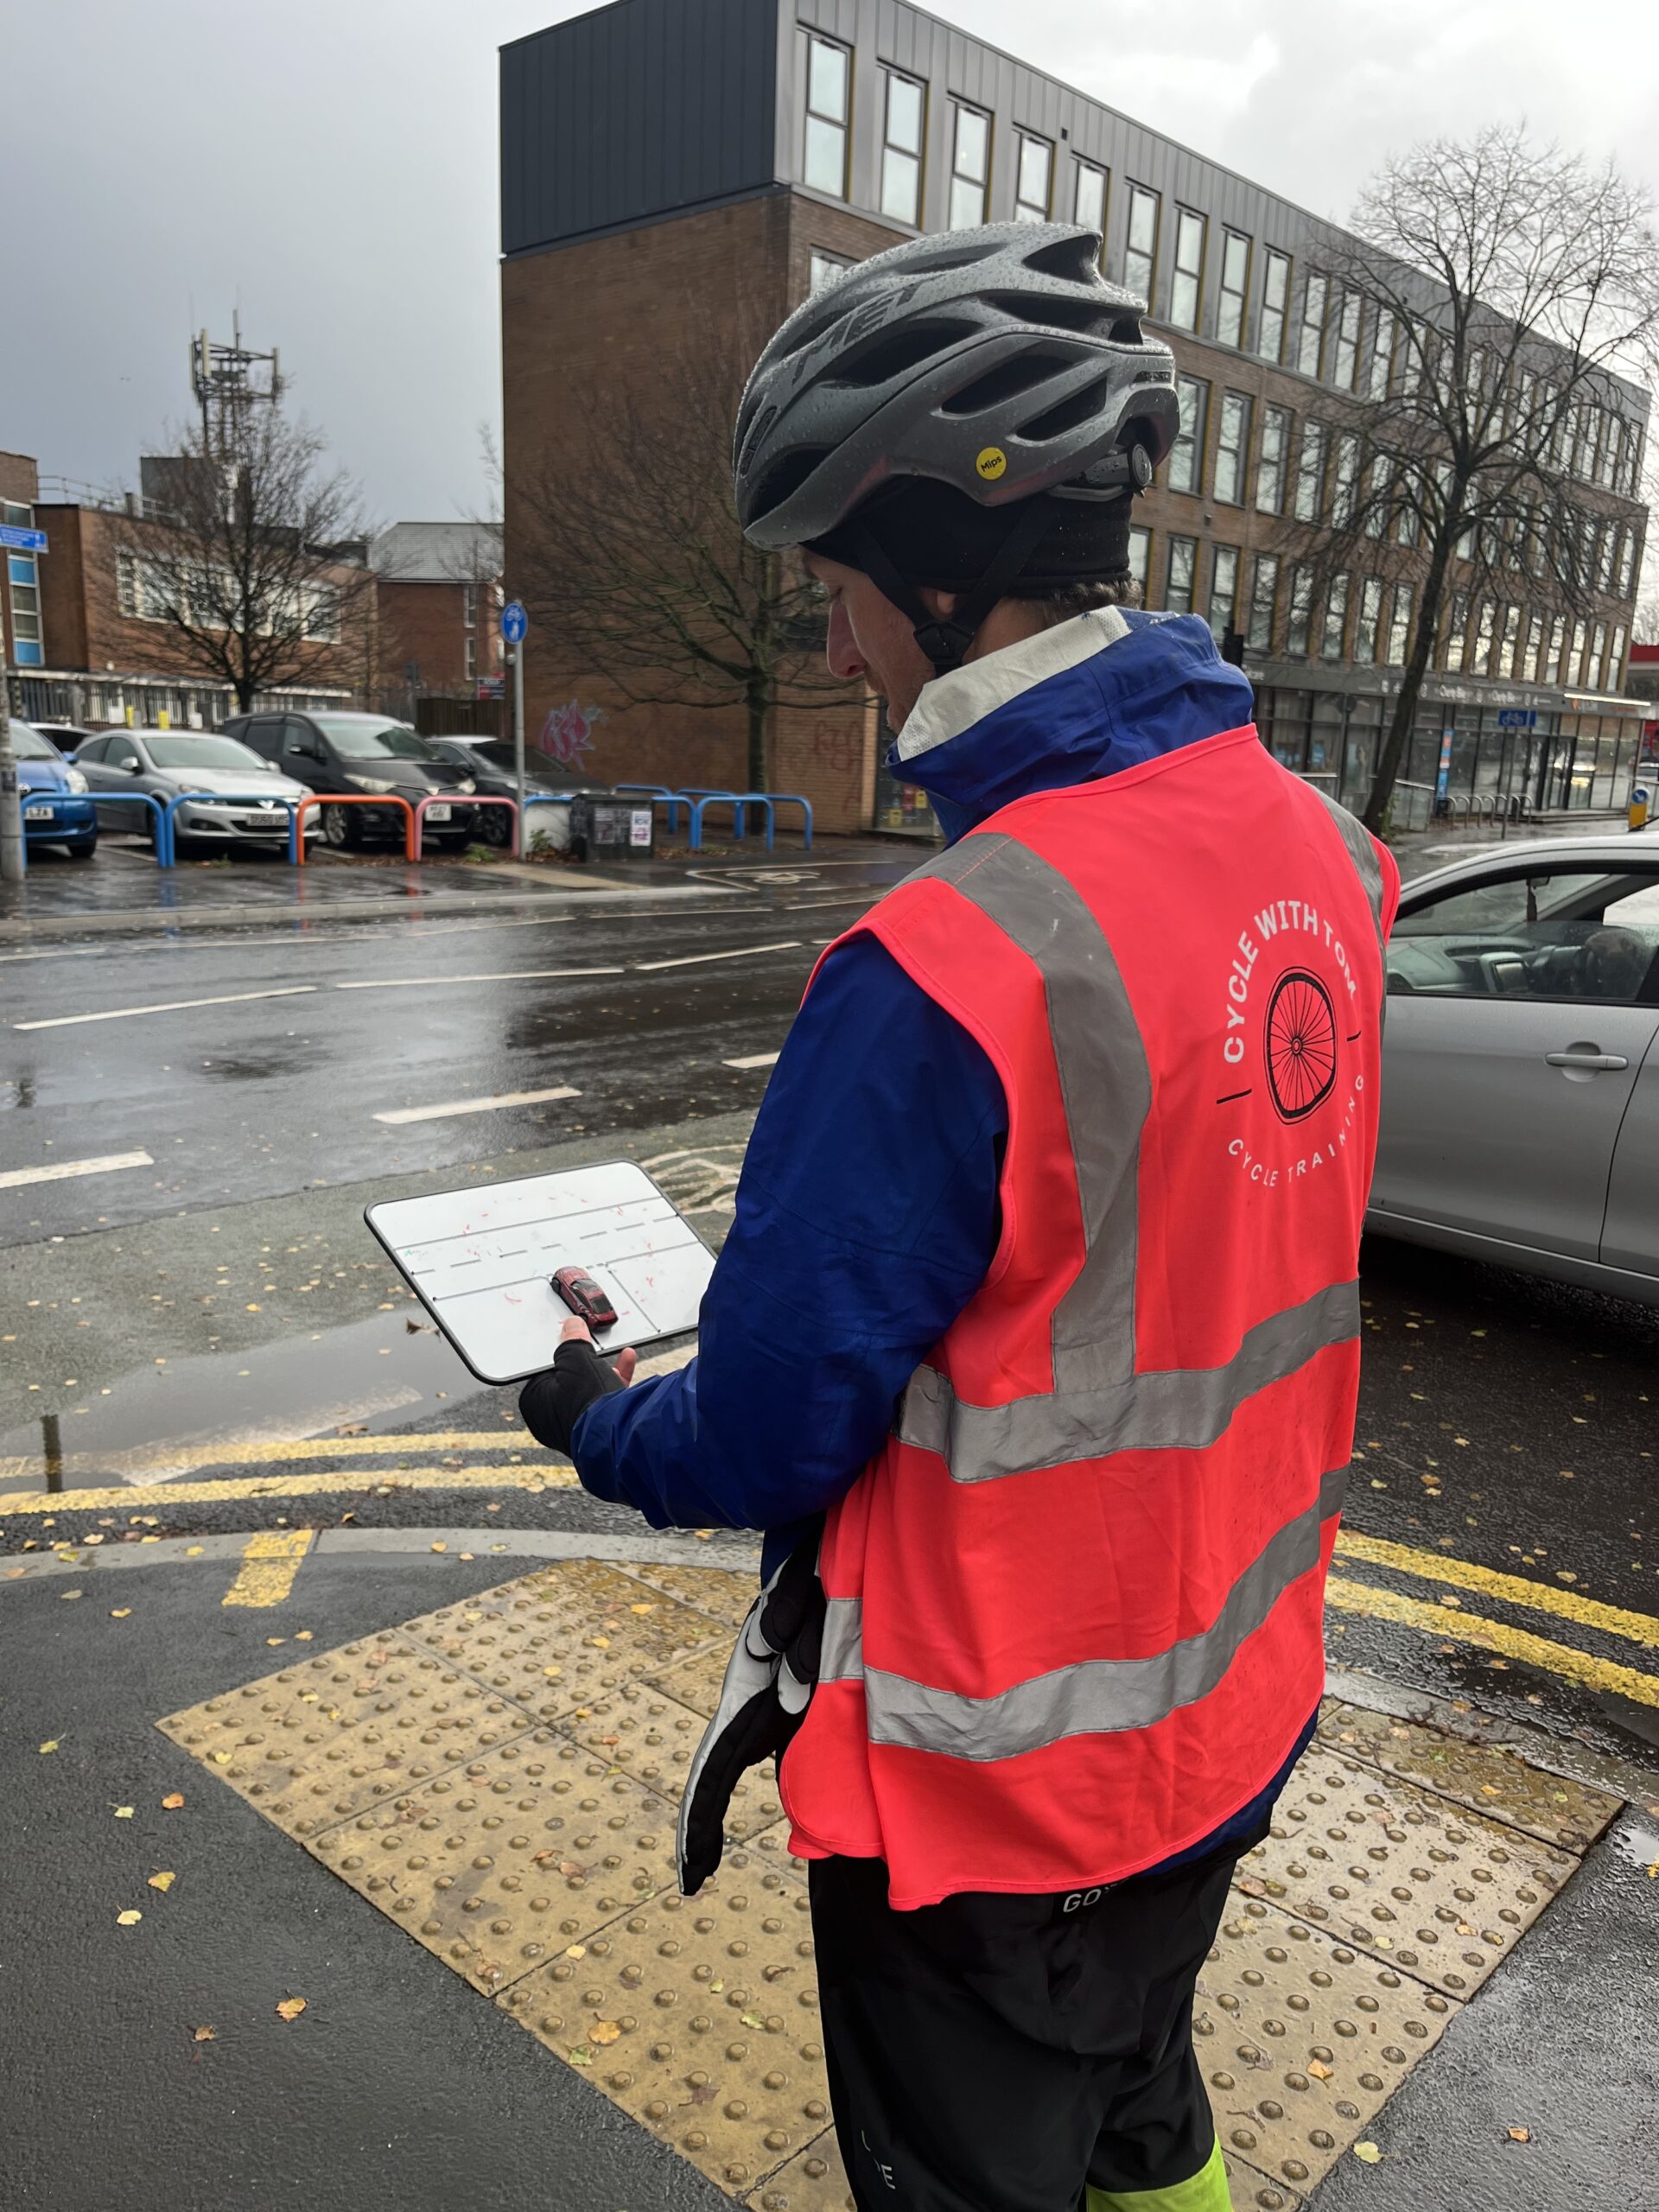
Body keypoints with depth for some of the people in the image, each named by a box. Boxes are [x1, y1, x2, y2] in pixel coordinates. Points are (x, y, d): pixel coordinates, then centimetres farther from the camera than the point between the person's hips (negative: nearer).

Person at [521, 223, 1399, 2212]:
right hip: (1243, 1700, 7)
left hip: (1004, 1794, -7)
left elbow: (759, 1445, -21)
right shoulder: (1321, 856, -6)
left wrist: (586, 1413, -1)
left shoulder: (943, 972, -32)